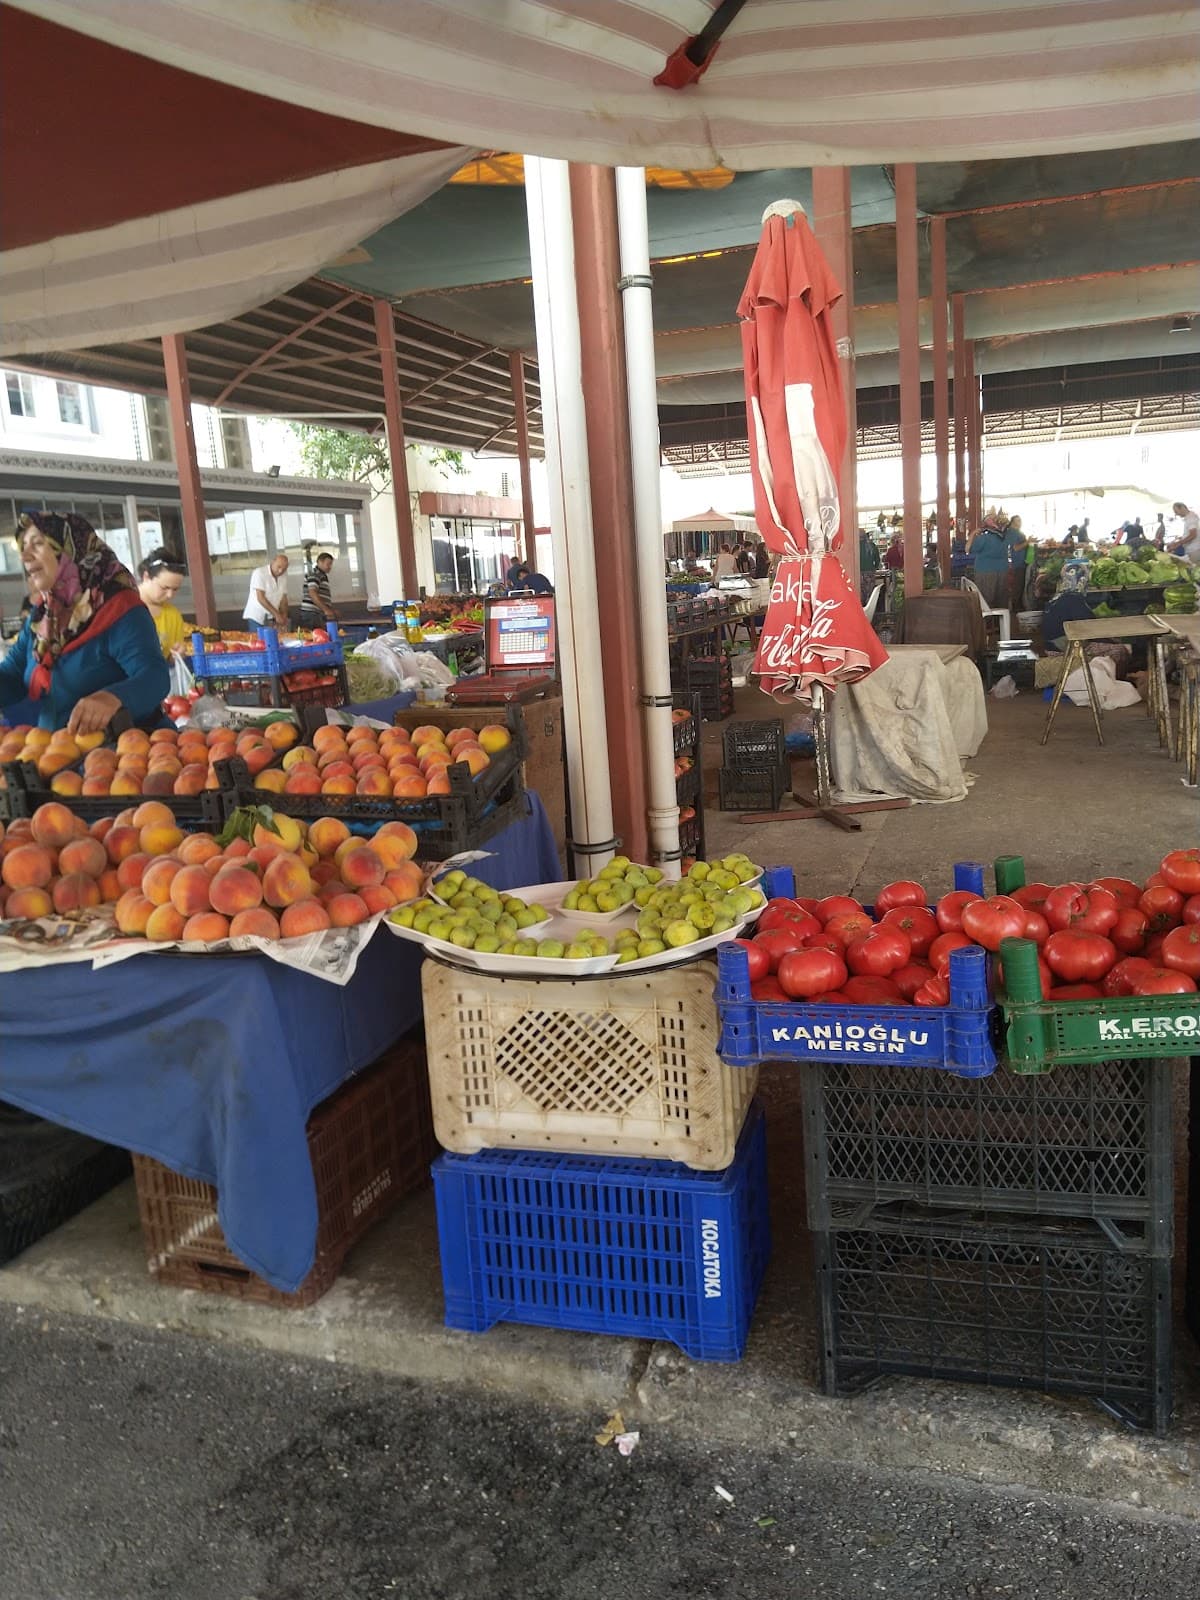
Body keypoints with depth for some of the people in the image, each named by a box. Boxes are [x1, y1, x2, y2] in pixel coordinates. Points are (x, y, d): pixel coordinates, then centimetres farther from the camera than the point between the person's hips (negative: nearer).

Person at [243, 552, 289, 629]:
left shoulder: (284, 576, 5)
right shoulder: (259, 573, -11)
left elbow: (283, 598, 8)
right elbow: (260, 598, -18)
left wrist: (284, 617, -8)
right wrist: (276, 614, -22)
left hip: (272, 618, 5)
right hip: (256, 617, -4)